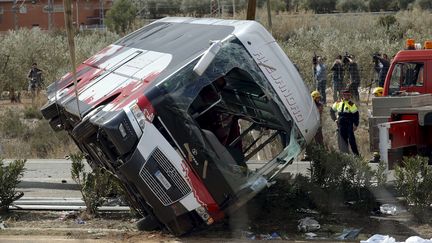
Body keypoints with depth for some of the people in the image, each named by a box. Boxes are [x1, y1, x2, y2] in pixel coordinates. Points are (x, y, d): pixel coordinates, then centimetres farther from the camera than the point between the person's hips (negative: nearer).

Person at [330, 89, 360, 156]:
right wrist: (335, 119, 14)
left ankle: (356, 154, -2)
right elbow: (332, 111, 23)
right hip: (341, 126, 5)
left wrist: (355, 125, -8)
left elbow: (356, 115, -5)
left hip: (349, 126, -5)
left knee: (351, 140, -8)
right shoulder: (338, 103, 8)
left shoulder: (351, 104, -7)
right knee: (342, 140, 7)